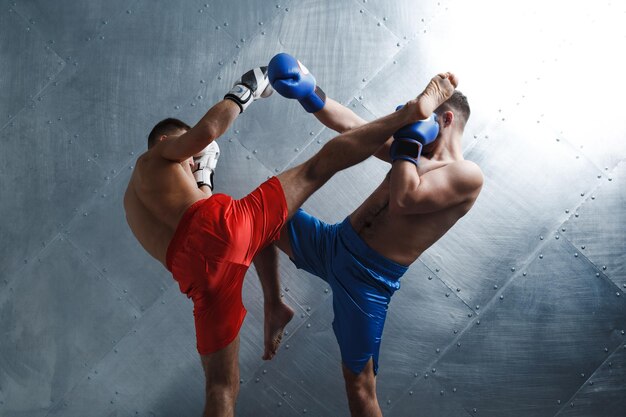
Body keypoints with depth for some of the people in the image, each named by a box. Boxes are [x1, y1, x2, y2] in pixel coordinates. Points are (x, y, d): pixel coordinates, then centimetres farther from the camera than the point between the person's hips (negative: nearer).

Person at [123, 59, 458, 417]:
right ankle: (411, 112, 8)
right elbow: (206, 131, 1)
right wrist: (244, 92, 17)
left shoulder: (133, 198, 43)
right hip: (221, 221, -4)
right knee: (316, 167, 13)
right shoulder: (157, 155, 24)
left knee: (222, 387, 12)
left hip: (194, 268, 5)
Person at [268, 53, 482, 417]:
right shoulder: (416, 152, 13)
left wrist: (409, 139, -15)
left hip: (369, 277, -7)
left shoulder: (467, 175, -11)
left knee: (360, 383, -1)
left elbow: (403, 200, -27)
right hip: (333, 243, 8)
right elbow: (352, 126, 12)